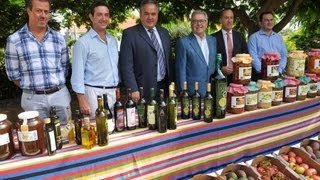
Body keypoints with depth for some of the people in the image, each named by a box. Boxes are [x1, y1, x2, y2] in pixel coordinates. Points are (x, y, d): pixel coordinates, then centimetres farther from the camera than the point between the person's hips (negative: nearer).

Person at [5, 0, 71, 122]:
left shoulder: (59, 38, 6)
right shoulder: (14, 40, -3)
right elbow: (13, 74, 3)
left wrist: (55, 87, 7)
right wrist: (31, 88, 5)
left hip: (60, 95, 2)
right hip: (33, 98, -2)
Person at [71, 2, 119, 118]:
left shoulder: (113, 41, 12)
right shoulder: (83, 42, -9)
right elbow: (77, 74, -11)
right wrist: (82, 100, -16)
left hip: (114, 92, 6)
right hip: (95, 93, -6)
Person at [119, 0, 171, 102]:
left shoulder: (164, 32, 12)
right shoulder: (129, 34, -6)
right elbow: (126, 65, -11)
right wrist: (133, 90, -17)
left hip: (164, 86, 5)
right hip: (143, 90, -5)